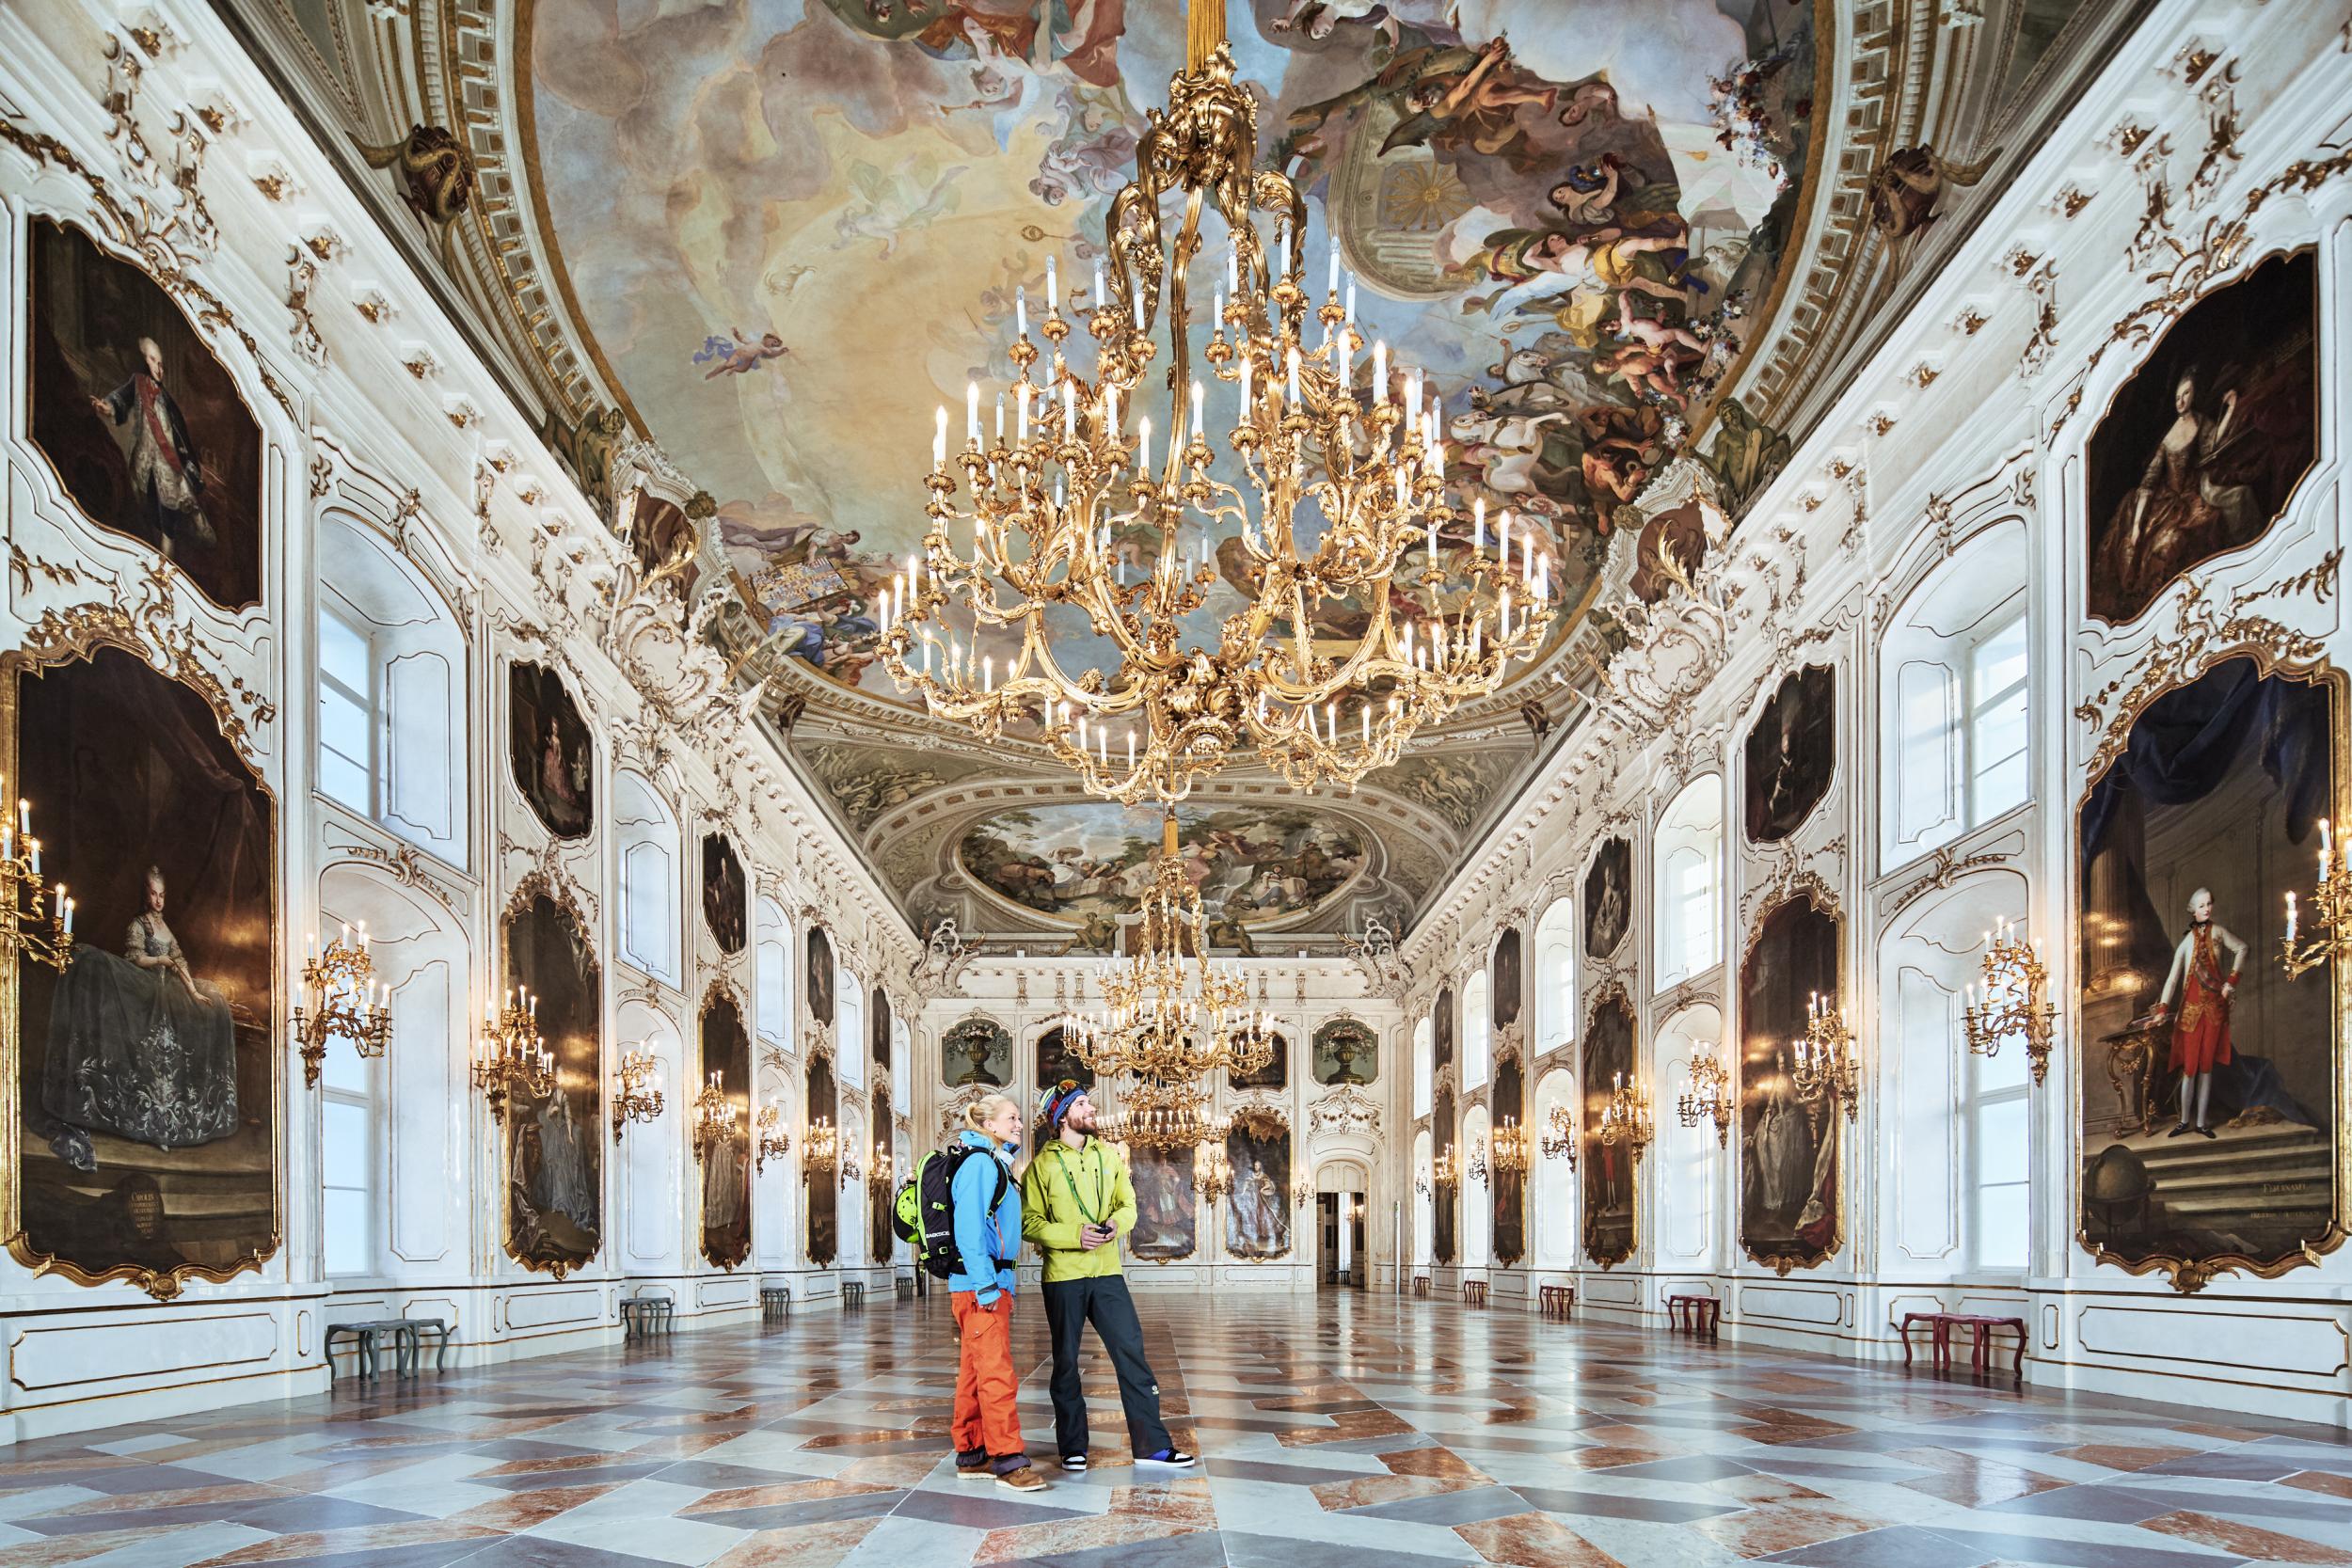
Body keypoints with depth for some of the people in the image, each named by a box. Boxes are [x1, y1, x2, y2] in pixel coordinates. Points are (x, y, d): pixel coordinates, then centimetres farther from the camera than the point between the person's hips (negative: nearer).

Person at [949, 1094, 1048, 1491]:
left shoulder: (996, 1163, 19)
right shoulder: (980, 1163, -11)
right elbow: (969, 1228, -20)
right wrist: (986, 1286, -23)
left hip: (992, 1283, 10)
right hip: (979, 1284, -10)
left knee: (975, 1372, 12)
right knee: (996, 1372, -9)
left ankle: (971, 1456, 17)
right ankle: (1007, 1459, -8)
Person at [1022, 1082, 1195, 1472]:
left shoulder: (1108, 1155, 10)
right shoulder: (1042, 1165, -4)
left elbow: (1128, 1203, 11)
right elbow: (1030, 1224, -8)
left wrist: (1118, 1222, -11)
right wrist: (1075, 1235, -20)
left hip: (1107, 1272, 3)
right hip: (1063, 1275, -3)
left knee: (1131, 1351, -2)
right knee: (1066, 1361, 7)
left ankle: (1151, 1445, 2)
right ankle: (1072, 1447, 19)